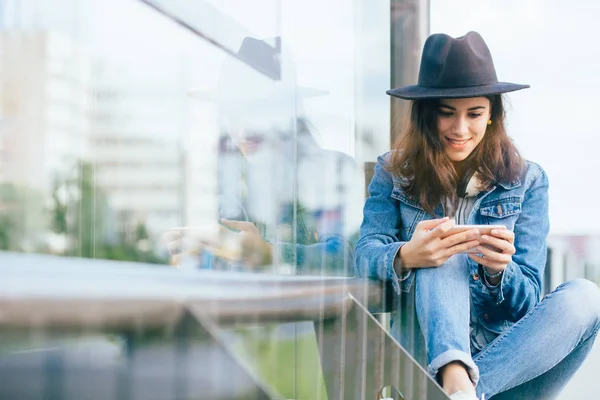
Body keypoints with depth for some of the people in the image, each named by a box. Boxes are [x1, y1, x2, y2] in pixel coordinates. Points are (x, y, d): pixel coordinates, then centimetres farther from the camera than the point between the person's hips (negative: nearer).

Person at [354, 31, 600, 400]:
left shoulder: (527, 181, 6)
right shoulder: (393, 174, 6)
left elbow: (527, 302, 2)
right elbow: (366, 255, -9)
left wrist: (499, 270, -23)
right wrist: (405, 257, -33)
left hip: (508, 356, 1)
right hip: (426, 352, -1)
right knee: (440, 255, -26)